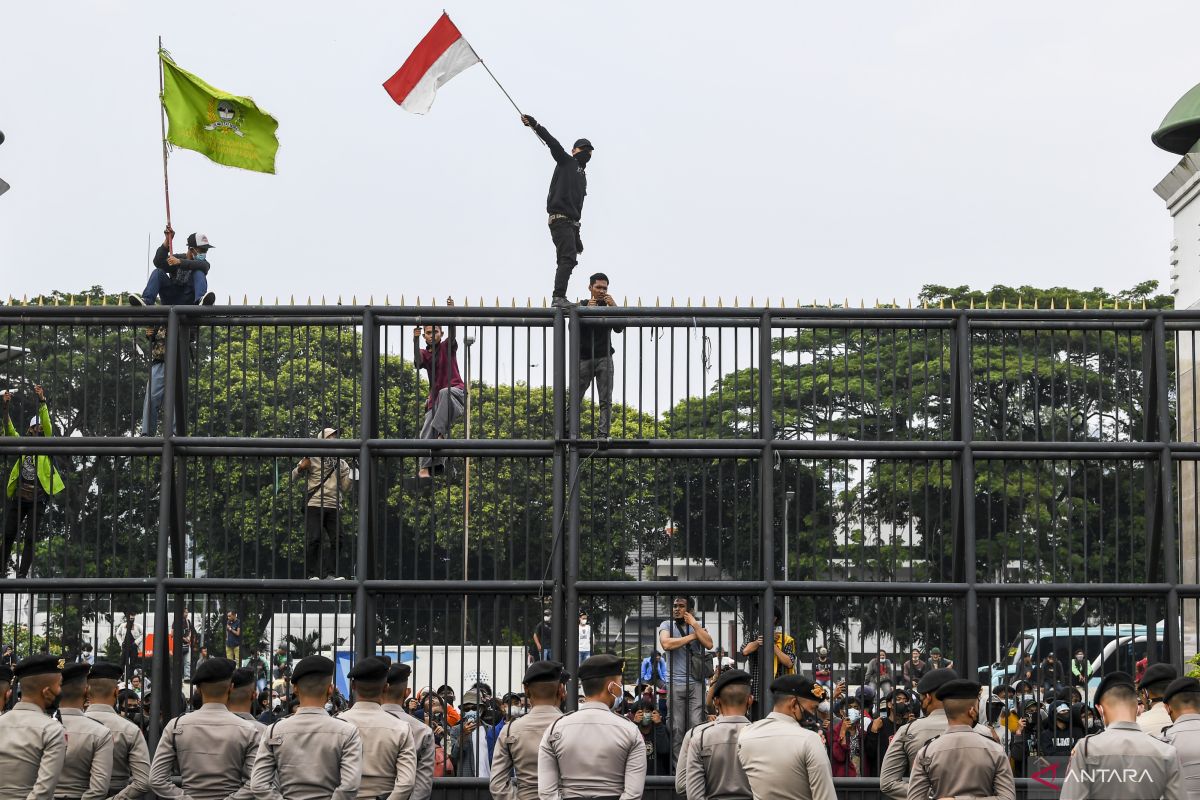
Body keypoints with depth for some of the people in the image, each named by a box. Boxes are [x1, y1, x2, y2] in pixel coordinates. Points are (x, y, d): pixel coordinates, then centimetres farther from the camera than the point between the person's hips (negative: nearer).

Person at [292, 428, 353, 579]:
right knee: (314, 539, -10)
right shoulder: (311, 459, 5)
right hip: (314, 505, -4)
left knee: (336, 539, -1)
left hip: (334, 507, 4)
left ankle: (331, 572, 8)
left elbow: (345, 488, 15)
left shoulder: (341, 464, 17)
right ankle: (313, 574, -3)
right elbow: (293, 478, 7)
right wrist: (300, 468, -13)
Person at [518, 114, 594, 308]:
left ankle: (559, 299, 6)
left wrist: (577, 236, 25)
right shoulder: (566, 161, 7)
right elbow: (552, 143, -9)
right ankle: (559, 297, -29)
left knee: (567, 260, 6)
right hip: (559, 218, -9)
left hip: (571, 223, 9)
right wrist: (535, 126, -25)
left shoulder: (582, 177, 26)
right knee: (568, 258, -20)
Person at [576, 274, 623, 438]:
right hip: (584, 358, -1)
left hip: (604, 358, 1)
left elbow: (620, 329, -3)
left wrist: (614, 307, -13)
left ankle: (602, 434, -10)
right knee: (575, 398, -5)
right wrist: (586, 310, -18)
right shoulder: (581, 306, 7)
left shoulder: (609, 307, 10)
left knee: (605, 400, -7)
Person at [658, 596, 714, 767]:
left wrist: (694, 625, -6)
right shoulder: (667, 625, 8)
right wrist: (691, 637, -5)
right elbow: (666, 644, -12)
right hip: (675, 682, -1)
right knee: (676, 728, -1)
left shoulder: (697, 626, 14)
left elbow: (709, 644, -2)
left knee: (697, 725, -8)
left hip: (696, 683, 1)